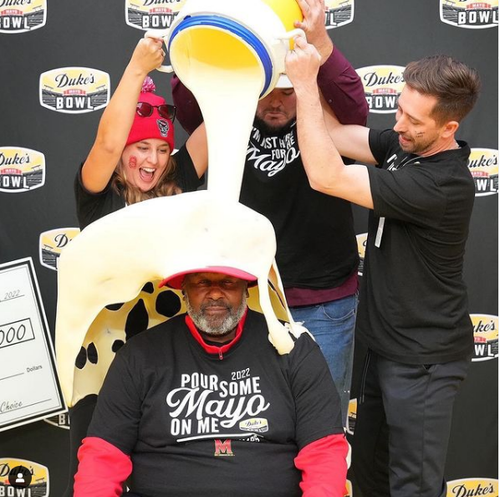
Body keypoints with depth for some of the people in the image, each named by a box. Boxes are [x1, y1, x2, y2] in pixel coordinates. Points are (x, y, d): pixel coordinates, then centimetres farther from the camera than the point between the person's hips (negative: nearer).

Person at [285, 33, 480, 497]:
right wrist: (312, 51, -13)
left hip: (422, 360, -9)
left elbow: (325, 177, -31)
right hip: (387, 345, 9)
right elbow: (336, 133, -2)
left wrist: (306, 85, -27)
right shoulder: (404, 146, -3)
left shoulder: (441, 185, -29)